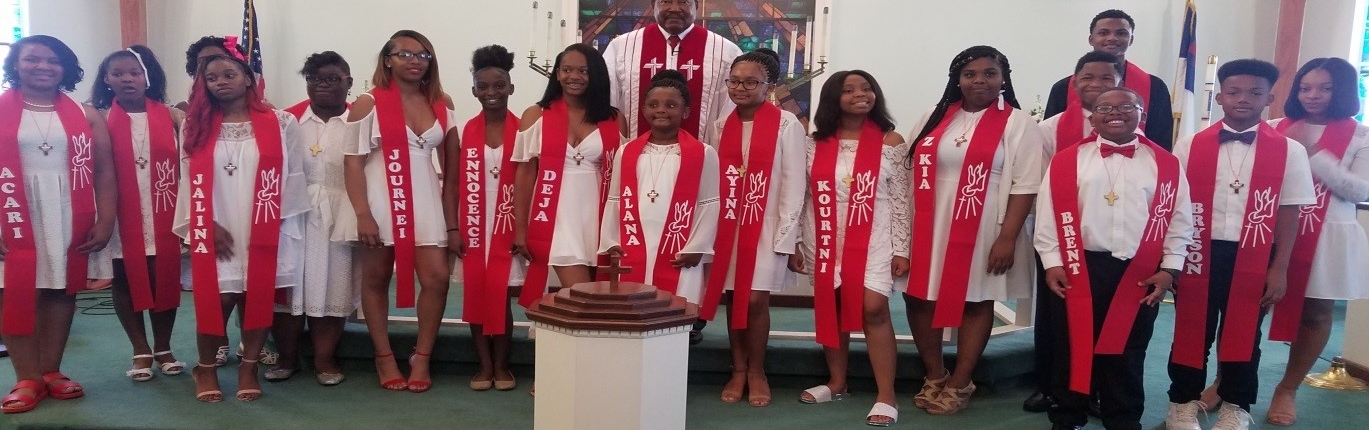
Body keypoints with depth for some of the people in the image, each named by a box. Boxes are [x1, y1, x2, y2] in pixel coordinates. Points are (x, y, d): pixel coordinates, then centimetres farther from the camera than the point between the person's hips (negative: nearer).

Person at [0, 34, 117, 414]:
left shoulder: (85, 116, 7)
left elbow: (104, 171, 6)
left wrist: (106, 221, -2)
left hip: (70, 219, 1)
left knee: (61, 291, 5)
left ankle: (51, 372, 16)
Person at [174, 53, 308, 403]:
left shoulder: (280, 124, 1)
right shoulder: (197, 126, 8)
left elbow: (293, 177, 0)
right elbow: (190, 181, 4)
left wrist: (277, 222, -6)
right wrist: (210, 226, -6)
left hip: (263, 232, -1)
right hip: (215, 232, 1)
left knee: (258, 299, 2)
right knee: (215, 301, -3)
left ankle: (249, 368, 17)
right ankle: (206, 368, 16)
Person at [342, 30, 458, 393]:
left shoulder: (441, 104, 7)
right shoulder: (368, 103, -4)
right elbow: (352, 161, -7)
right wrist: (363, 214, -14)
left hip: (425, 202, 3)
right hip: (380, 202, -3)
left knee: (437, 278, -5)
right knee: (376, 279, 6)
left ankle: (422, 358, 10)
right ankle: (384, 358, 20)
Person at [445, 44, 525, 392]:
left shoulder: (522, 131, -2)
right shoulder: (463, 132, 3)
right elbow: (451, 184, 4)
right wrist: (452, 228, -3)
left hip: (507, 228, -2)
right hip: (472, 229, 2)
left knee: (500, 296, 0)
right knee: (475, 296, 5)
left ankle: (502, 365, 13)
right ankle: (484, 365, 16)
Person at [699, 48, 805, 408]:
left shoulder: (787, 125, -6)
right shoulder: (719, 127, 7)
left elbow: (794, 185, -7)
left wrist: (786, 236, -10)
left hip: (767, 227, -3)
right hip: (727, 225, 4)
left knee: (756, 299, -5)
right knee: (734, 298, 6)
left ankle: (756, 371, 15)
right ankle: (738, 370, 21)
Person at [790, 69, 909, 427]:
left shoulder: (891, 142, -1)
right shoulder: (815, 143, 4)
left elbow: (900, 200, -1)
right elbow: (805, 197, 7)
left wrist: (901, 249, -5)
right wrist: (795, 244, 5)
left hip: (873, 240, -3)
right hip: (826, 240, 3)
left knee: (873, 309, -12)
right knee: (830, 310, 10)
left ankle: (886, 396, -5)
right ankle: (837, 383, 26)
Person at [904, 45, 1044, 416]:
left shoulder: (1018, 124, -4)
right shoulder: (934, 119, 9)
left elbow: (1025, 187, -8)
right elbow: (912, 174, 11)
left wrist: (1007, 237, -15)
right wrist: (907, 228, 6)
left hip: (984, 232, -4)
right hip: (929, 228, 4)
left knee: (975, 301, 5)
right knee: (919, 297, 6)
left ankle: (959, 384, 19)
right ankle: (934, 376, 24)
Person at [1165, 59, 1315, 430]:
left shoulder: (1289, 151, -1)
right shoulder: (1190, 147, 0)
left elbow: (1288, 214, 0)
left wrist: (1279, 268, -3)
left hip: (1253, 257, 0)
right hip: (1199, 254, 0)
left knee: (1243, 334, 11)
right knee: (1192, 330, 9)